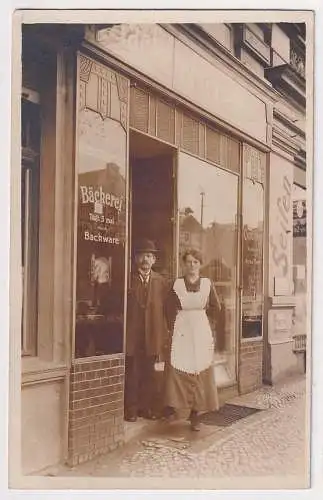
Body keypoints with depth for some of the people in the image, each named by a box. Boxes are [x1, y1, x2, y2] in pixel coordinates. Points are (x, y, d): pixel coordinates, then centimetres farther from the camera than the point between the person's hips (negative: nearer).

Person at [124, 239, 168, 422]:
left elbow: (166, 309, 5)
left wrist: (165, 335, -1)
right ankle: (131, 409, 15)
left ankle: (148, 407, 23)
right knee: (132, 374, 3)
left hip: (153, 336, 2)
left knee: (149, 374, 11)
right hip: (132, 336, -2)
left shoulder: (161, 281, 7)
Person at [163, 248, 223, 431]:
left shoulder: (207, 283, 2)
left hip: (202, 332, 1)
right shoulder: (177, 284, 1)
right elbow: (170, 309, 6)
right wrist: (173, 327, -1)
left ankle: (195, 413, 10)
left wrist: (209, 325, 4)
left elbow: (216, 307, 9)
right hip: (182, 331, -1)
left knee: (201, 371, 2)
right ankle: (172, 405, 12)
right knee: (178, 370, -3)